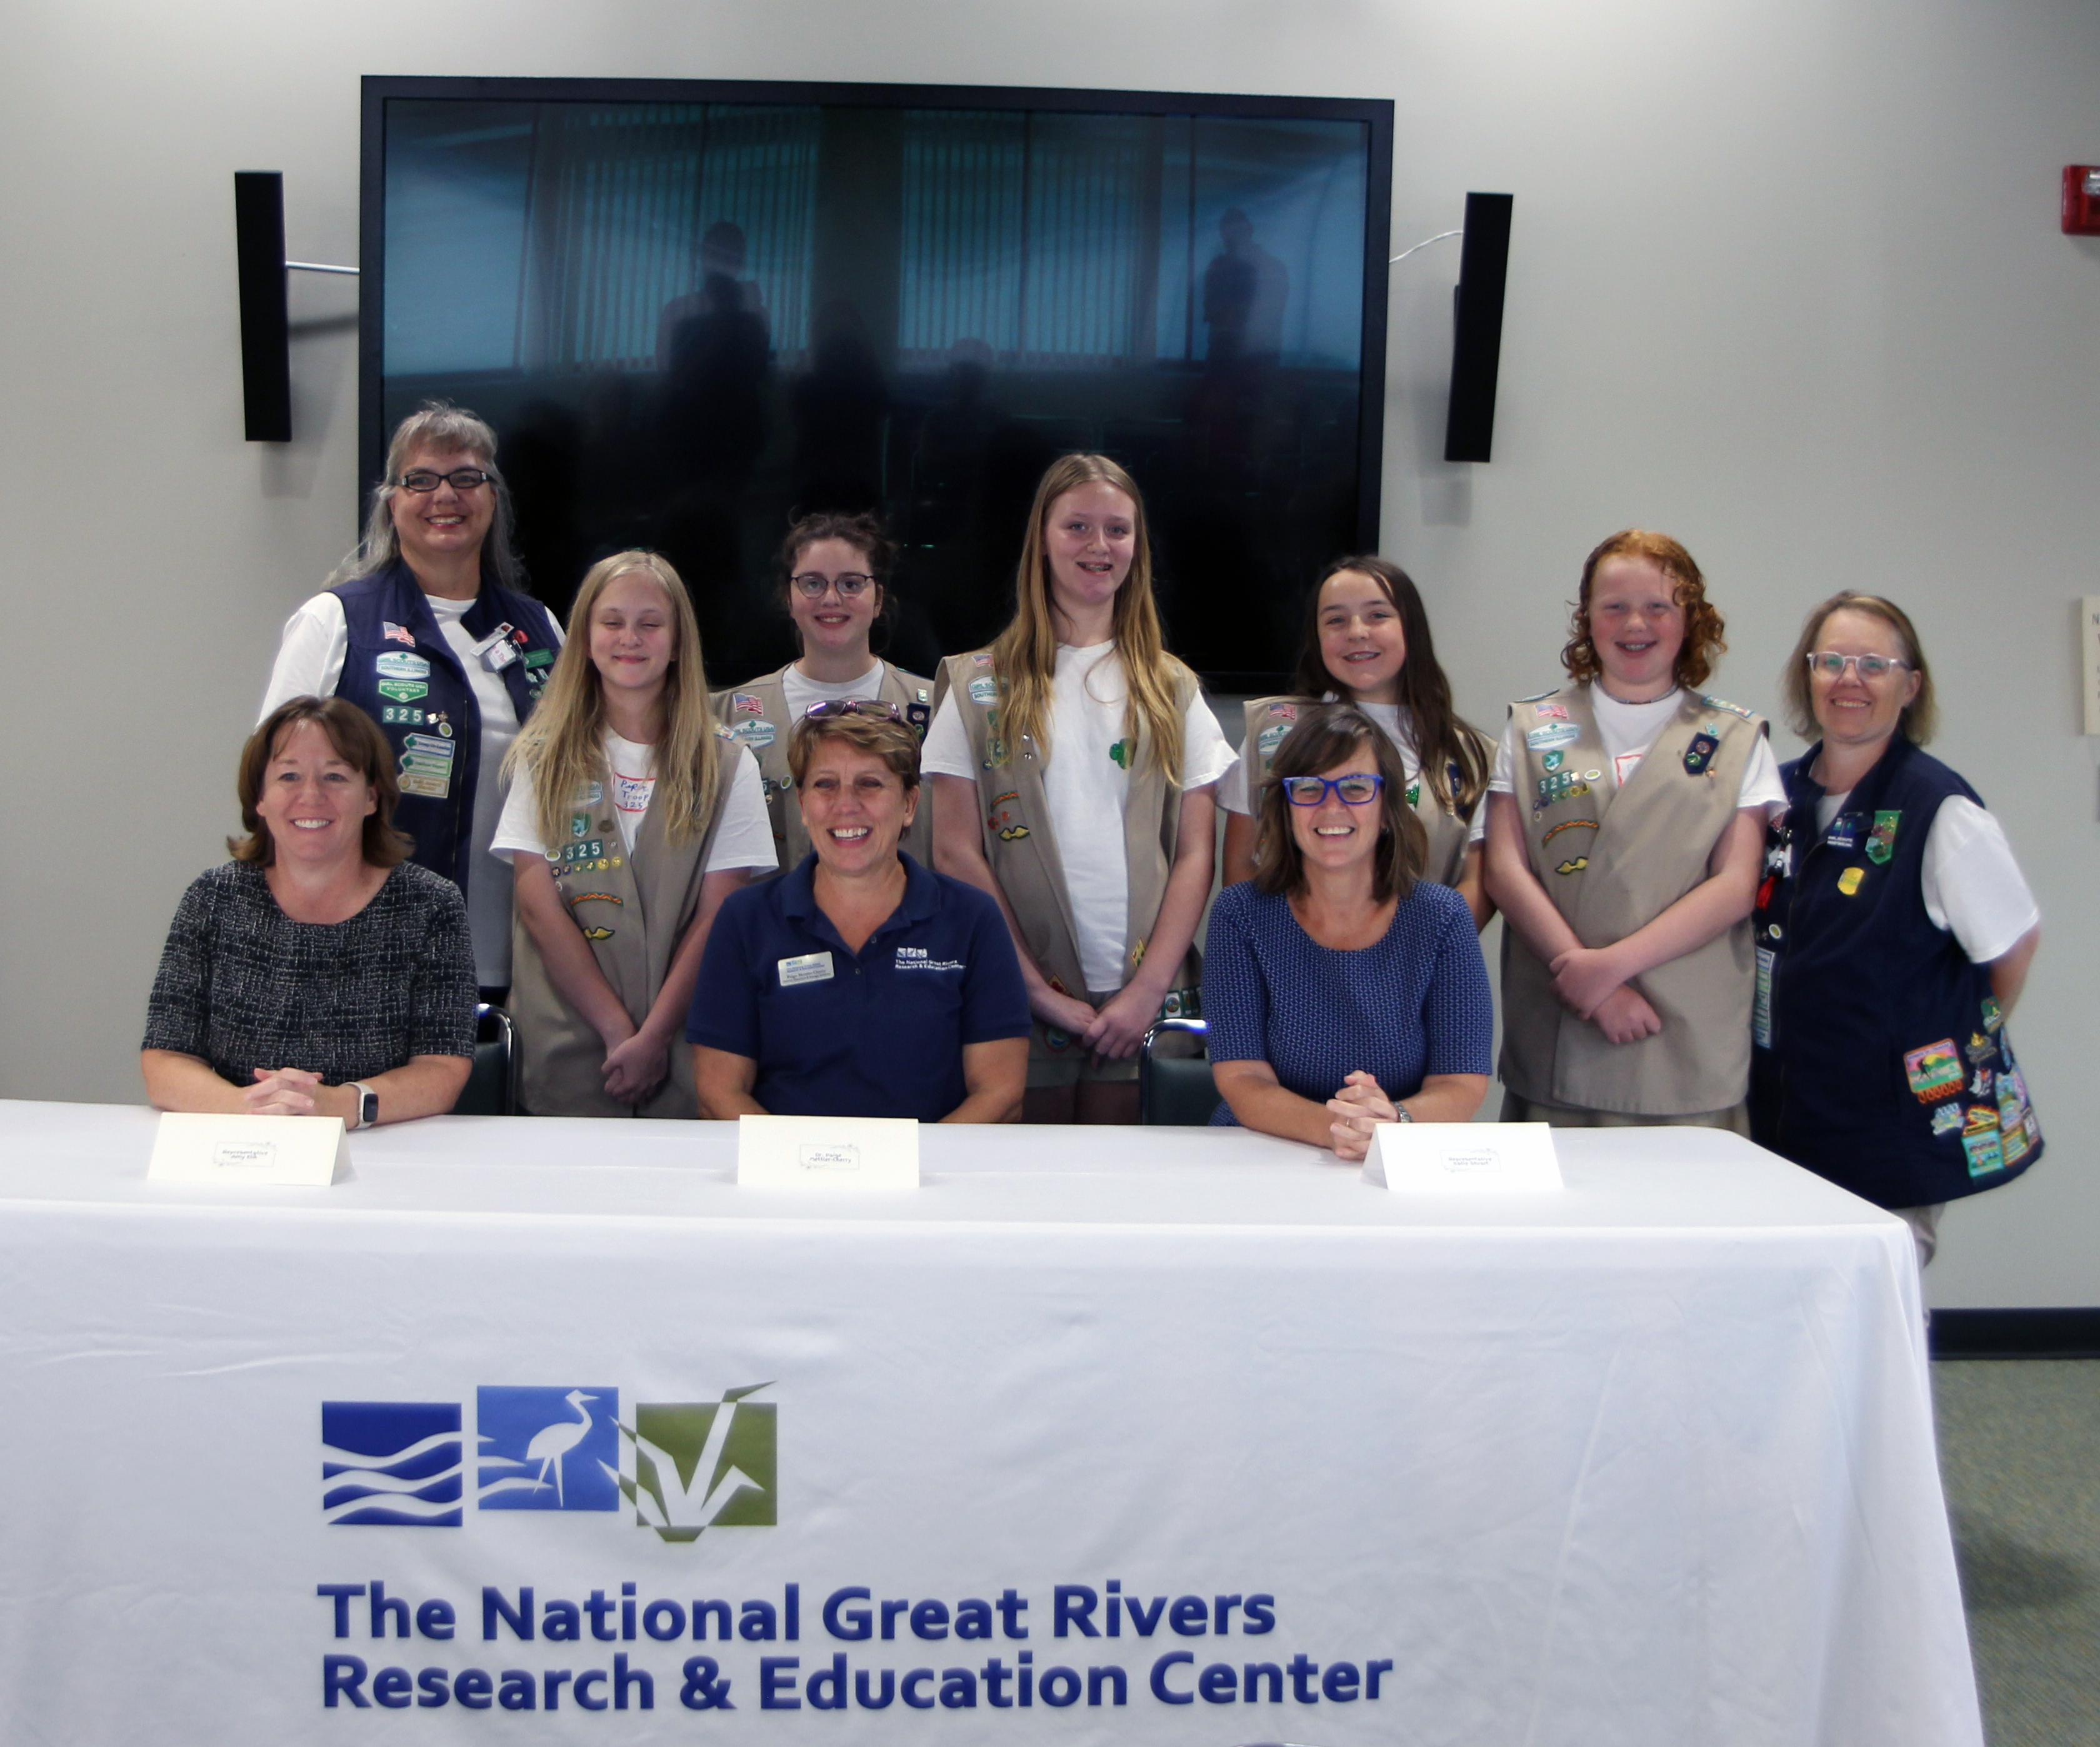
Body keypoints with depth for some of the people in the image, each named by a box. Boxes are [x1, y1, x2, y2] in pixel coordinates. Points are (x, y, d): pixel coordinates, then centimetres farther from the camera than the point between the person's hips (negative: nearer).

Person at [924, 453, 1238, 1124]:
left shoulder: (1171, 690, 11)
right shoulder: (980, 685, 5)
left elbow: (1196, 854, 5)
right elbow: (956, 852, -1)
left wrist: (1148, 988, -7)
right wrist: (1038, 990, -8)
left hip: (1145, 1003, 1)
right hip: (1017, 1004, -1)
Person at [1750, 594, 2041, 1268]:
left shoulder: (1939, 809, -10)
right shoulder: (1783, 796, 7)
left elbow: (2014, 942, -2)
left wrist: (1970, 1044, 6)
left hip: (1900, 1112, -5)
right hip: (1788, 1106, 5)